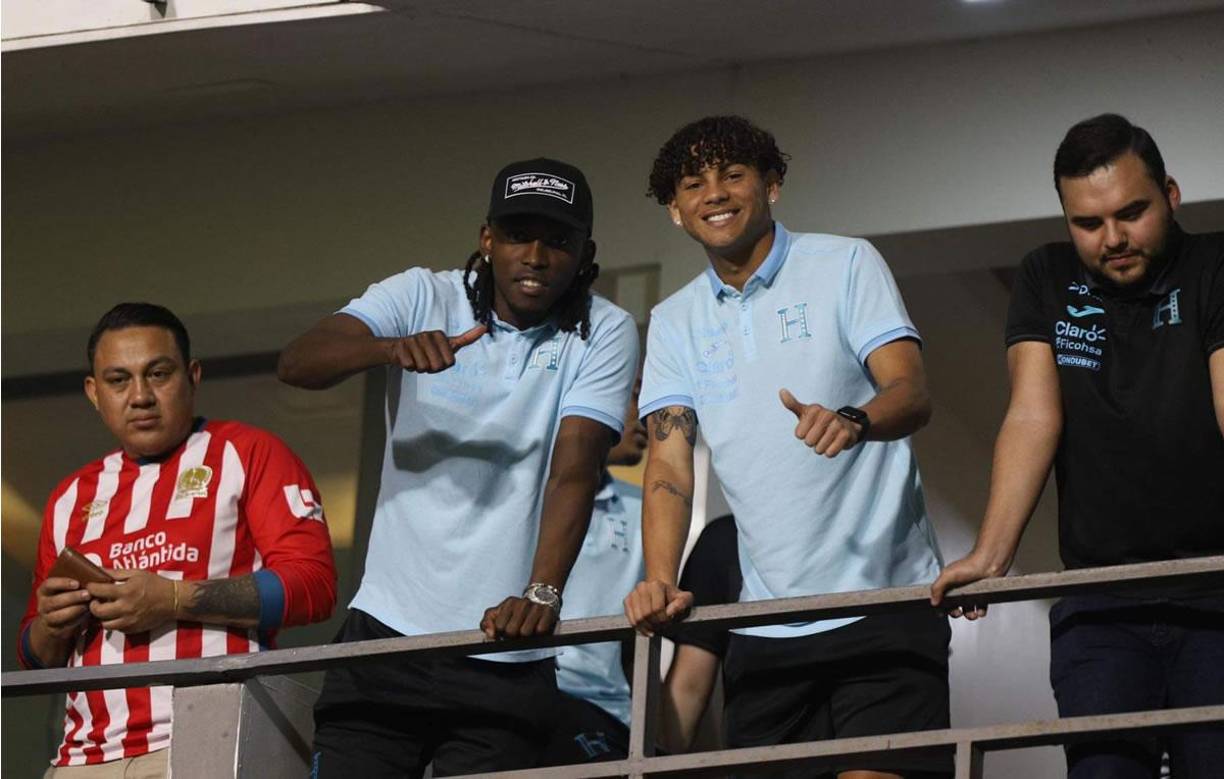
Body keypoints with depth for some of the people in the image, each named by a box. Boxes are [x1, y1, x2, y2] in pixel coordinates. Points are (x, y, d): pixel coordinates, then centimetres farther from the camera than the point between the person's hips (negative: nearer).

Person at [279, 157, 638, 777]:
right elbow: (297, 364, -13)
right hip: (385, 632, 1)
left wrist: (541, 593, -29)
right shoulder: (421, 297, 2)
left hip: (504, 659, -1)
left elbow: (575, 472, -13)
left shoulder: (605, 335, 0)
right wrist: (393, 348, -33)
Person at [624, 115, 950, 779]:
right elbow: (669, 463, 5)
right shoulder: (674, 322, 13)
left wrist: (854, 421, -34)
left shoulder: (845, 265, 2)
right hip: (765, 625, 4)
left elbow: (912, 392, -11)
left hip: (883, 603, -4)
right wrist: (659, 581, -13)